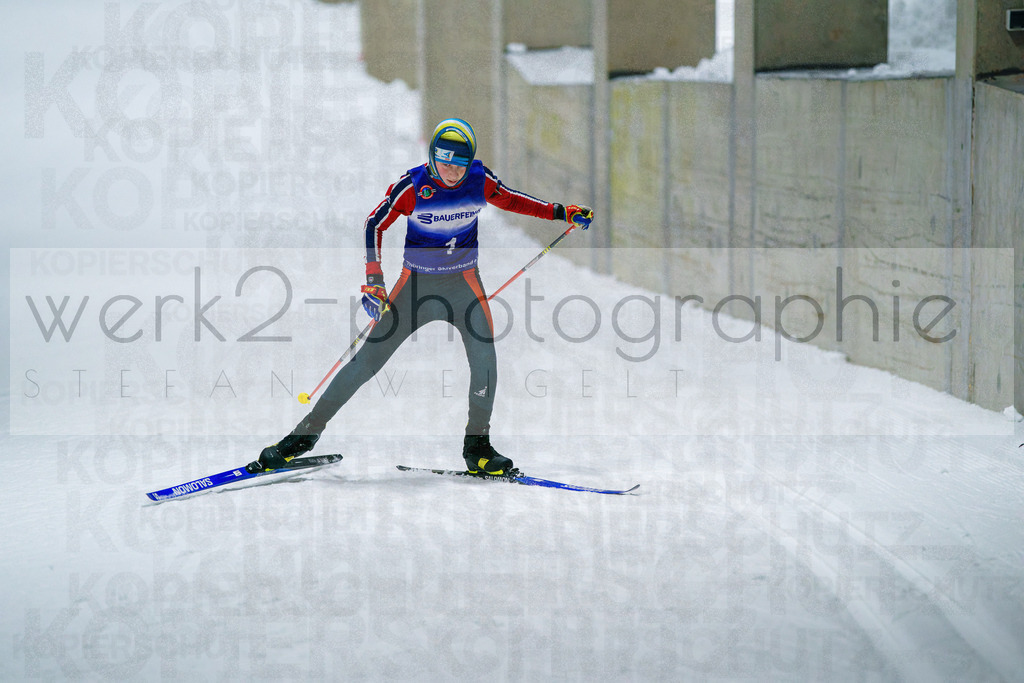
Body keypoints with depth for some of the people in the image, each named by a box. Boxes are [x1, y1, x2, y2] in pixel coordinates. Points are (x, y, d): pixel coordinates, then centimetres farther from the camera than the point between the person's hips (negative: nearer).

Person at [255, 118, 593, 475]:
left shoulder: (479, 181, -8)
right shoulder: (413, 185, -17)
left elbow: (509, 199, 12)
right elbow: (375, 225, -11)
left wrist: (559, 212, 7)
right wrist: (373, 280, -21)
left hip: (463, 282, 2)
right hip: (416, 284, -2)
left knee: (484, 353, -20)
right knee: (369, 358, -4)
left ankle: (477, 445, -6)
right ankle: (307, 432, 6)